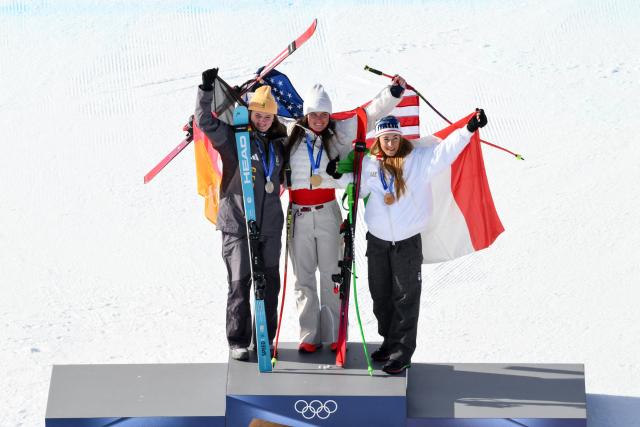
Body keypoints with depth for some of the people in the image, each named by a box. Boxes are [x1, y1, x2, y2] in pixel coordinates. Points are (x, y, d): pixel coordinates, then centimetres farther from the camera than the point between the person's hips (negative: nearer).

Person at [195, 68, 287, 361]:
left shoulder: (278, 142, 12)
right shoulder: (232, 136, -2)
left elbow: (285, 175, 26)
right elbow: (207, 122, -16)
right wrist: (207, 89, -23)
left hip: (270, 225, 5)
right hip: (237, 224, -5)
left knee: (270, 284, 8)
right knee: (240, 284, -2)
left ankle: (264, 339, 20)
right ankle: (238, 341, 10)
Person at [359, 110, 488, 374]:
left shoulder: (418, 159, -6)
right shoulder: (369, 164, 3)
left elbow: (444, 151, -17)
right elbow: (357, 188, 17)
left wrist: (469, 129, -28)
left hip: (407, 243, -4)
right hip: (377, 241, 4)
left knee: (405, 298, 0)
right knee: (380, 297, 14)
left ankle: (402, 352, 5)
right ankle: (389, 342, 31)